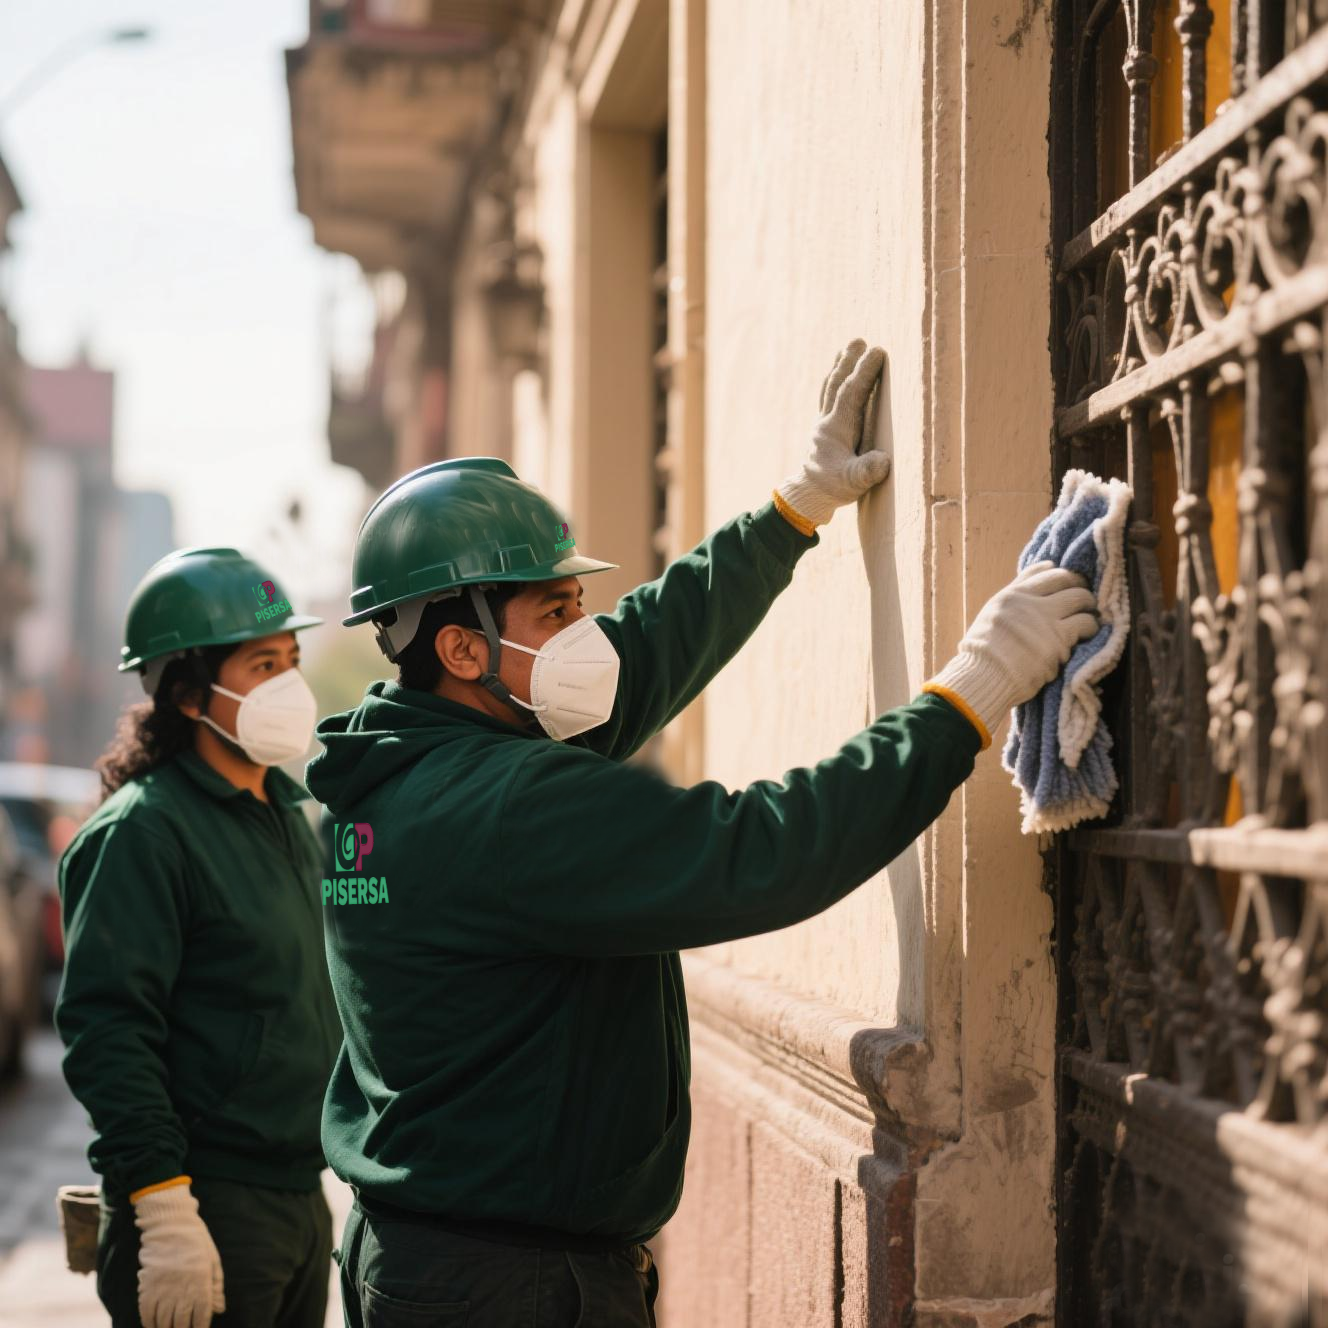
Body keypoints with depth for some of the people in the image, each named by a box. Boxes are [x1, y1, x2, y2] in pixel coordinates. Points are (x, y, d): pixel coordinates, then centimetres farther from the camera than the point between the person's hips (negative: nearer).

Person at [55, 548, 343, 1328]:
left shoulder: (290, 817, 14)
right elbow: (105, 1029, -19)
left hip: (302, 1199, 8)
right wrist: (165, 1214, -23)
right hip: (207, 1209, -8)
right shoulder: (145, 829, -13)